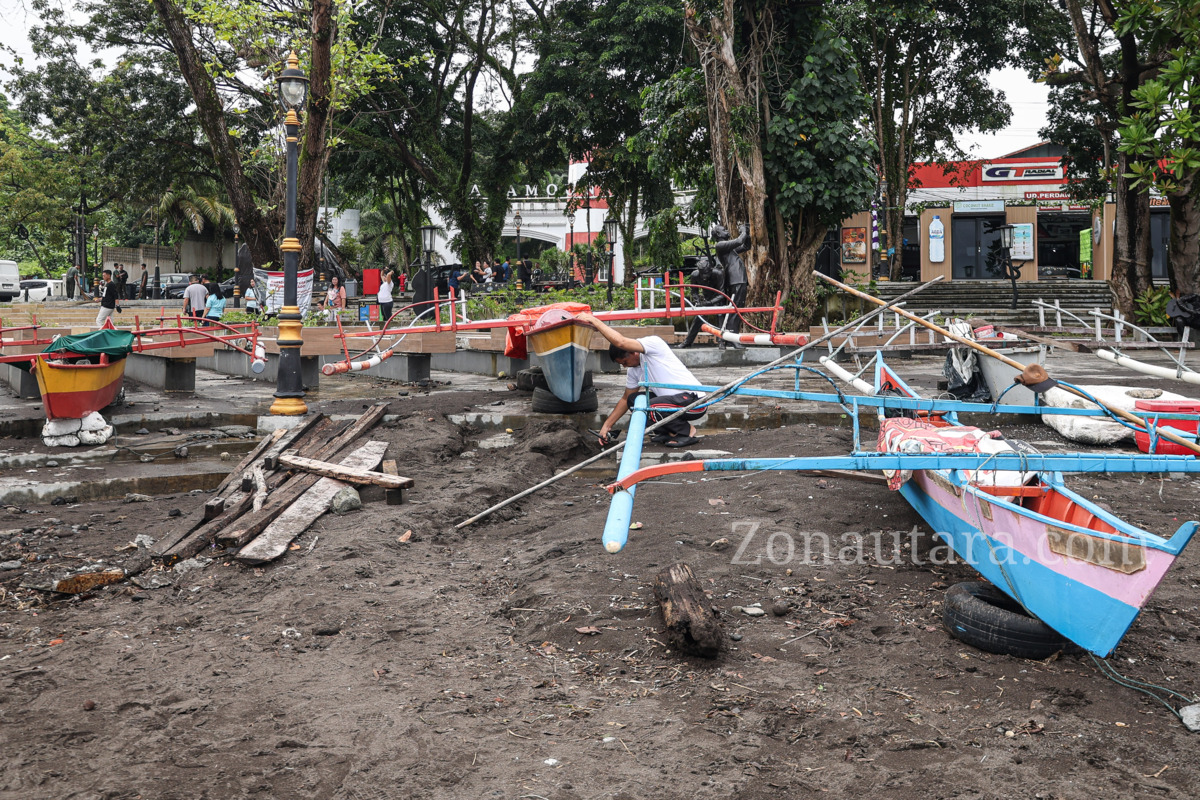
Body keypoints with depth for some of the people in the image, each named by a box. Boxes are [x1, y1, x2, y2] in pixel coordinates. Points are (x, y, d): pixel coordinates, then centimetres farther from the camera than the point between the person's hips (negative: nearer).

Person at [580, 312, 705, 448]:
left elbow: (621, 342, -29)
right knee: (633, 399, 6)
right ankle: (670, 431, 11)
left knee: (648, 407, -27)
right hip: (674, 399, 9)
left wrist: (594, 320, -21)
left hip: (695, 401, -9)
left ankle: (687, 431, -5)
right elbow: (625, 399, 22)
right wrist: (606, 425, 19)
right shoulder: (634, 371, 11)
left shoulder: (653, 342, -14)